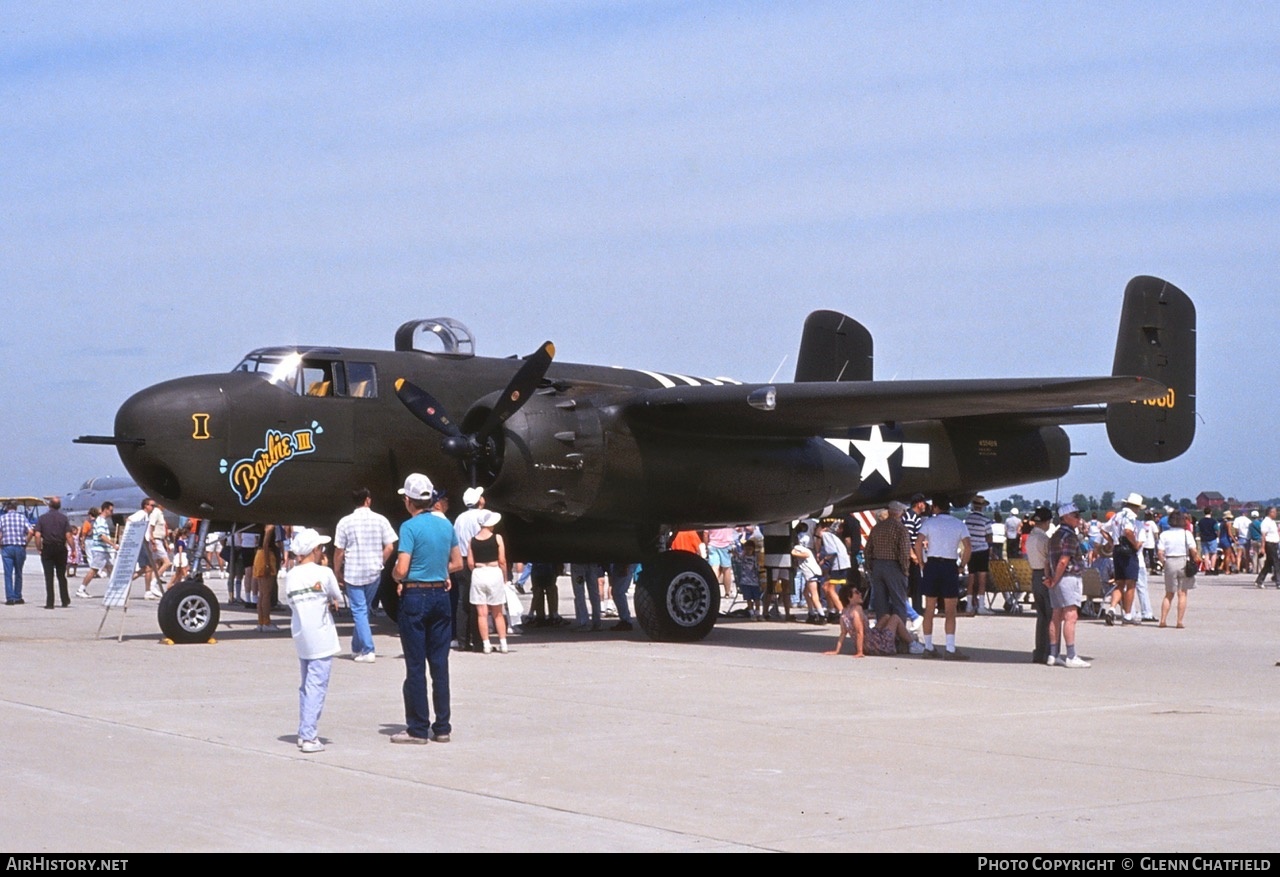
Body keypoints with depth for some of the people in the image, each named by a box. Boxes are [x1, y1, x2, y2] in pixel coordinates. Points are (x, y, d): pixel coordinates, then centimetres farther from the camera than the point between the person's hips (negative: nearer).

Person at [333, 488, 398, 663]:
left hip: (353, 573, -2)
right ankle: (357, 648, 24)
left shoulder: (345, 522, -6)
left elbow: (339, 551, -5)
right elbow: (389, 547, -4)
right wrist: (379, 563, 11)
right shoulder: (380, 520, -2)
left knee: (359, 612, 0)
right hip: (374, 573, 2)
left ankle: (368, 651, -8)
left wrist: (337, 573, 7)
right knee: (363, 609, 18)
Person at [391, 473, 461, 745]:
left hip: (415, 598, -5)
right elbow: (457, 563, 14)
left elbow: (401, 570, -17)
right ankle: (442, 727, 11)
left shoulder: (410, 527, -13)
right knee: (440, 664, 9)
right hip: (441, 596, 6)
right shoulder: (446, 524, 6)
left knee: (416, 666, 1)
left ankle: (418, 729, 3)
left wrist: (395, 576, 4)